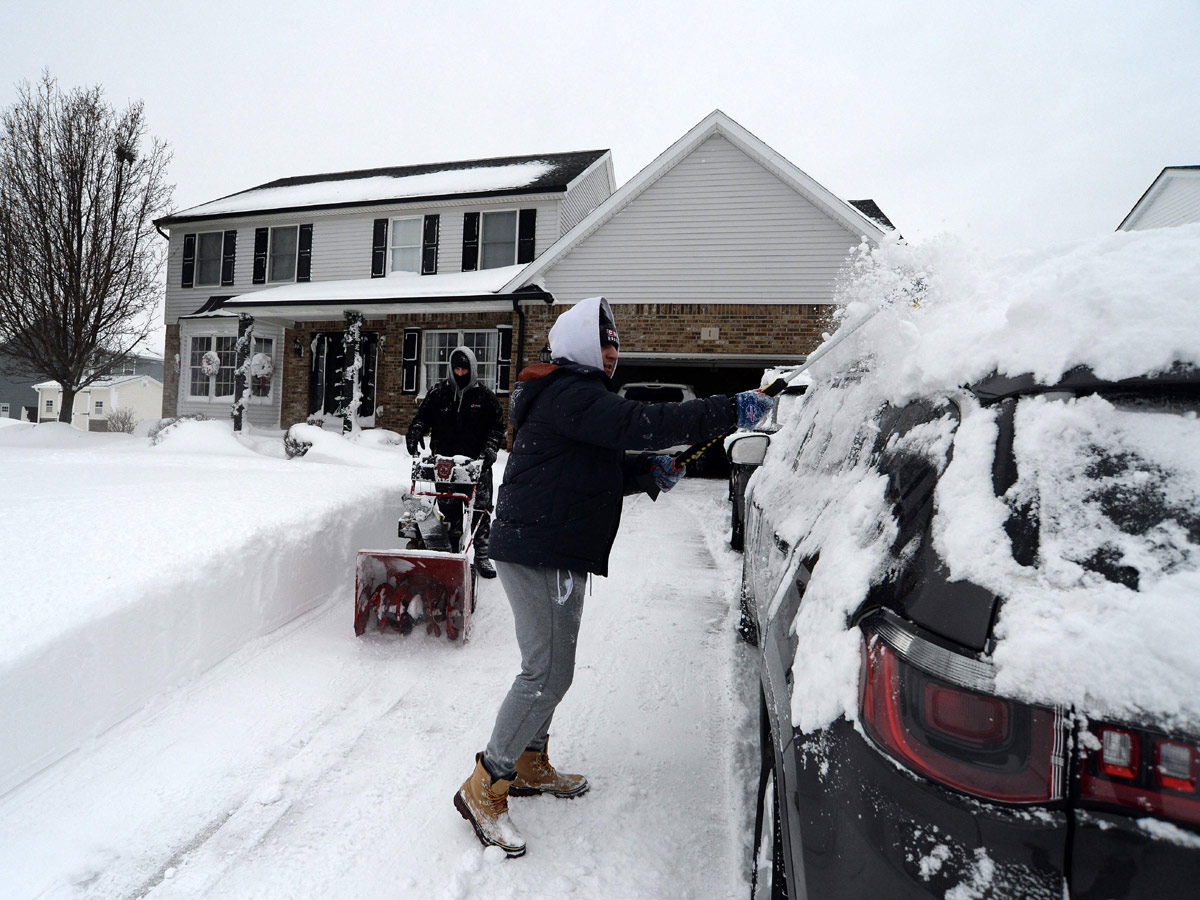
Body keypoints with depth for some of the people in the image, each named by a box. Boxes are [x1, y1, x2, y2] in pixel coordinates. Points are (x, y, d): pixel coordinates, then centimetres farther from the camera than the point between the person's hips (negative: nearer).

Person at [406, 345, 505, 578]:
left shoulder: (485, 396, 6)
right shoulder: (438, 393, 10)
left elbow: (498, 426, 7)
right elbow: (422, 416, 12)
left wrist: (490, 448, -9)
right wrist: (414, 432, -9)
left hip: (476, 464, -1)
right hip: (444, 462, 1)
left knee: (481, 509, -1)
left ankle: (481, 555, 9)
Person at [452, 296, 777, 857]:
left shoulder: (579, 396, 20)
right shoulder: (570, 394, -15)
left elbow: (597, 472, 22)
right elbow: (638, 425, -30)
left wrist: (649, 473, 4)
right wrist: (731, 411, -28)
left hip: (556, 552, 11)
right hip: (539, 552, -11)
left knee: (551, 665, 19)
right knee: (548, 673, -8)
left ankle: (530, 764, 35)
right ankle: (484, 788, 4)